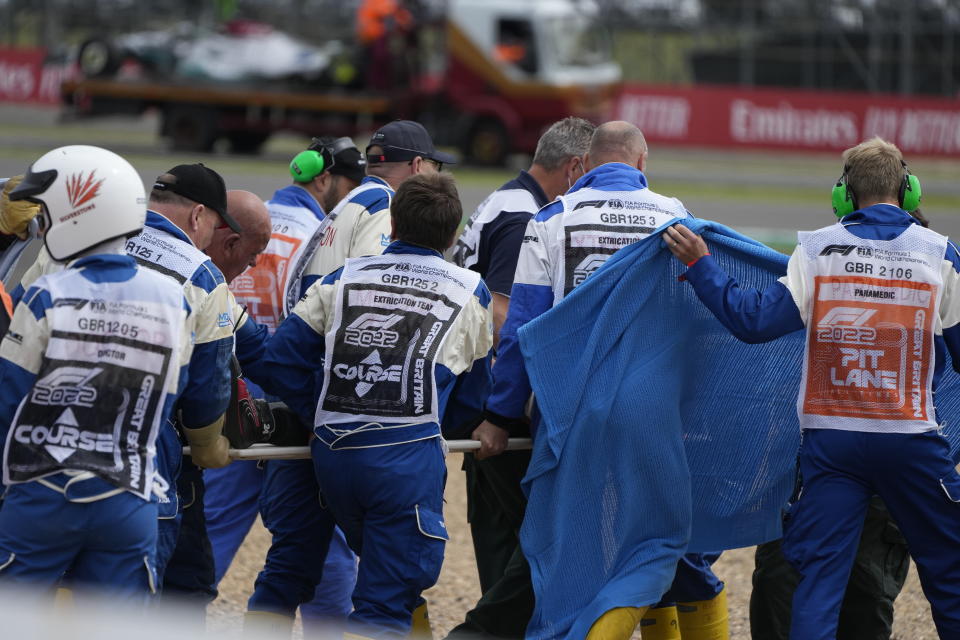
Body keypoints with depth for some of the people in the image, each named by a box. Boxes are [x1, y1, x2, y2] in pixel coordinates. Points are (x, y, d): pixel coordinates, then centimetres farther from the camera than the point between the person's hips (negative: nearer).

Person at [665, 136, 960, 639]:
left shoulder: (818, 249, -4)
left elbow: (758, 320, -9)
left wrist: (700, 266, 0)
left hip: (830, 440, 0)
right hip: (909, 440, 0)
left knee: (819, 573, 2)